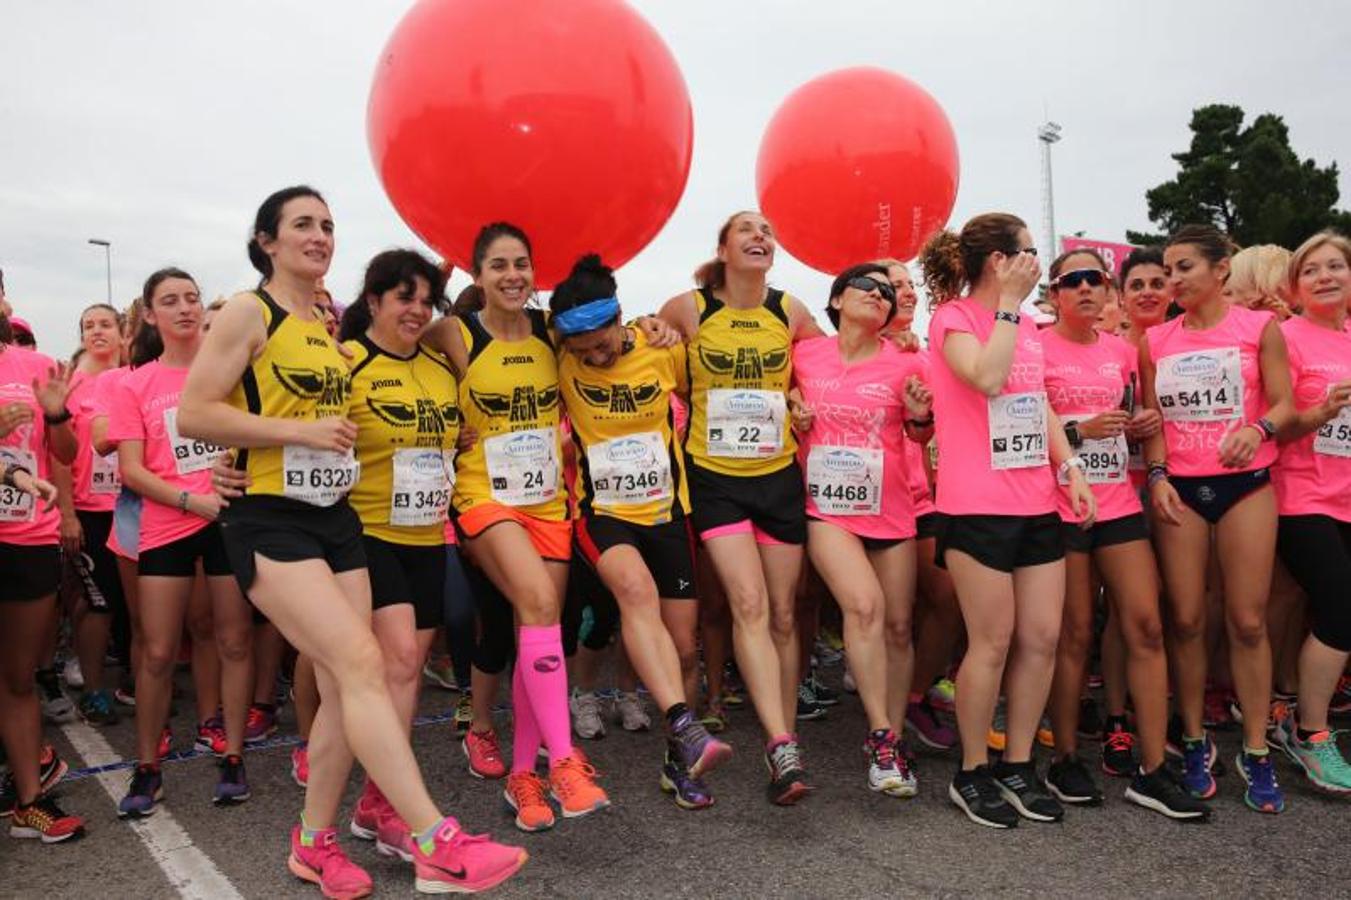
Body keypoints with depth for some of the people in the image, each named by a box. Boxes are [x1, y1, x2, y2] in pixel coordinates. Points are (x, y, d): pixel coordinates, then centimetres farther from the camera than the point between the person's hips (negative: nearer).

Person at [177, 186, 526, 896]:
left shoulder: (330, 324, 18)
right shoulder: (249, 312, -4)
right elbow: (194, 415, -13)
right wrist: (299, 432, -17)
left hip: (336, 519, 8)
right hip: (271, 523, -8)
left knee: (344, 687, 5)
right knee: (361, 663, -19)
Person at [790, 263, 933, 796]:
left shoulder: (904, 364, -1)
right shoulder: (804, 355, 0)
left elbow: (920, 438, 10)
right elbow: (788, 406, 17)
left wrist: (920, 415, -11)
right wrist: (794, 416, -4)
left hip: (890, 508, 2)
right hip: (827, 507, -2)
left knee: (898, 624, 6)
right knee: (864, 603, -22)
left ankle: (891, 740, 22)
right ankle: (881, 737, -11)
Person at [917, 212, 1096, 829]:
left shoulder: (1026, 325, 18)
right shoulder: (953, 317, -5)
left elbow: (1040, 403, 16)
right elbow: (987, 377, -23)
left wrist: (1070, 467, 3)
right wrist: (1009, 304, -13)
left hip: (1036, 503, 7)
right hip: (977, 505, -7)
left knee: (1042, 639, 6)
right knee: (993, 642, -3)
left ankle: (1017, 767, 21)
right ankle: (971, 774, 14)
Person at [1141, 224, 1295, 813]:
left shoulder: (1259, 327, 2)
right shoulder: (1156, 341, 9)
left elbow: (1284, 404, -1)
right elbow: (1153, 417, 10)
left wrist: (1258, 429, -22)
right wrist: (1156, 474, -4)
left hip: (1244, 484, -2)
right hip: (1178, 488, 2)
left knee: (1247, 621, -1)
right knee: (1186, 620, 3)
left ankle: (1256, 753, 12)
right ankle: (1194, 743, 17)